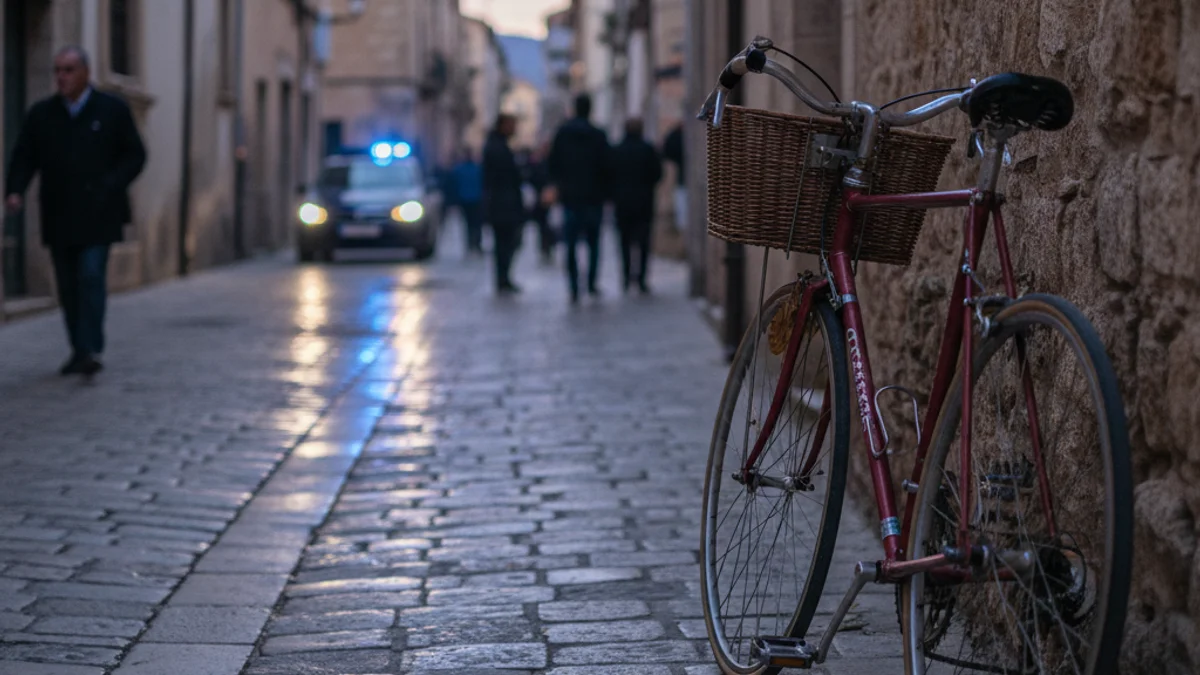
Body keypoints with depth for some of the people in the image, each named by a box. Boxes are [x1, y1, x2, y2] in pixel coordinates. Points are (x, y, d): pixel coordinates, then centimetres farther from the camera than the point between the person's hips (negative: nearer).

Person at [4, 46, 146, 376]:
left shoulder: (112, 110, 1)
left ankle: (91, 351, -17)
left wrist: (109, 187, -10)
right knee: (68, 285, 5)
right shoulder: (41, 114, 7)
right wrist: (15, 191, -12)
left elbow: (135, 155, 3)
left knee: (91, 276, -15)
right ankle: (79, 349, 14)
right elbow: (23, 158, 6)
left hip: (97, 215, -3)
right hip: (58, 216, 3)